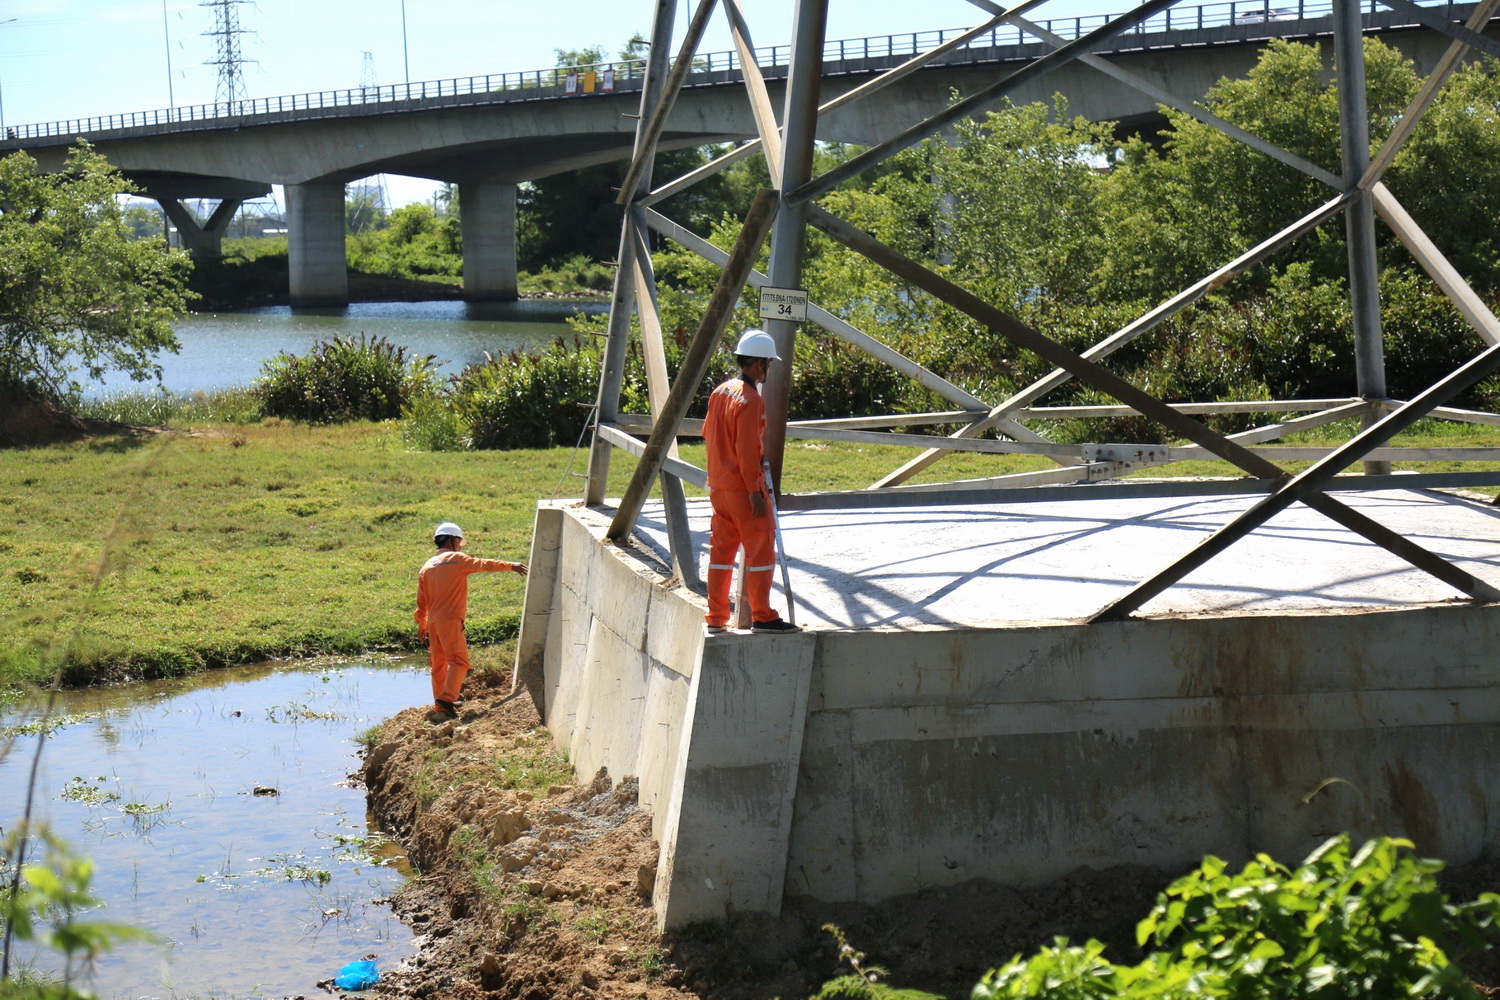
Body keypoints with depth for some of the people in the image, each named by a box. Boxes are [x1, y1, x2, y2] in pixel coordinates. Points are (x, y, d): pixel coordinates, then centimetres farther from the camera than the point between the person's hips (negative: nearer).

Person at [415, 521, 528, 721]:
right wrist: (511, 566, 15)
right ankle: (447, 699, -23)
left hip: (433, 621, 7)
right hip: (450, 620, -7)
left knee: (438, 664, 11)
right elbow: (485, 565, 4)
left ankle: (439, 707, 14)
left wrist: (421, 625, 25)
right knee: (459, 661, -9)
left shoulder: (427, 566, 16)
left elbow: (421, 600, 18)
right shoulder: (456, 559, -2)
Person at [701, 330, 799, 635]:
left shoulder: (720, 392, 8)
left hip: (718, 483, 9)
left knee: (721, 548, 12)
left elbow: (708, 434, 16)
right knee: (760, 549, -1)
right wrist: (754, 490, -18)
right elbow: (747, 449, -20)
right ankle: (762, 617, 1)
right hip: (742, 486, -9)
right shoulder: (751, 399, -17)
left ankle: (716, 617, 14)